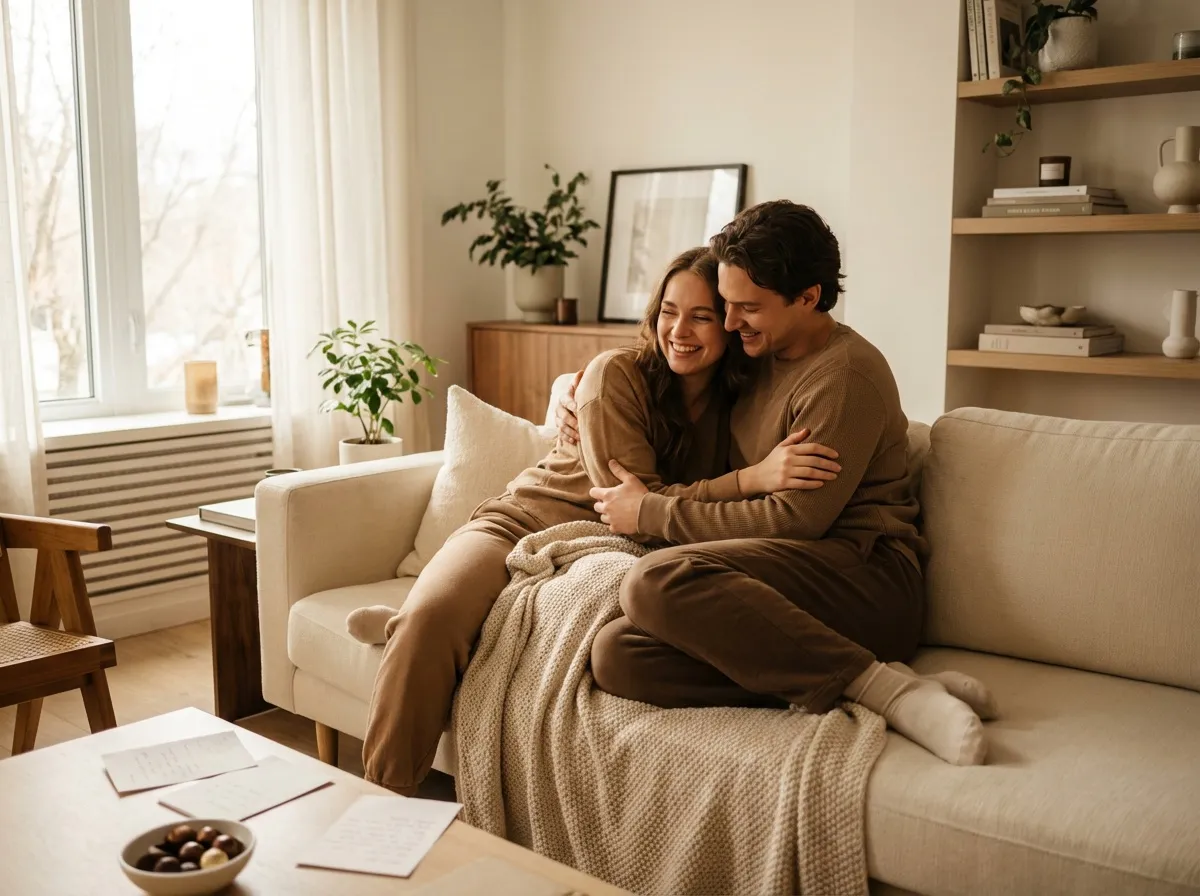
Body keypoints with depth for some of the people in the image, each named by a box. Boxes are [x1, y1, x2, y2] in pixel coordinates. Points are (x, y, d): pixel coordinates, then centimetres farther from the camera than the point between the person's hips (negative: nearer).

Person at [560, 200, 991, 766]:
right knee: (615, 655, -19)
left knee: (658, 581, -32)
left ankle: (877, 685, -24)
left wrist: (651, 513, -5)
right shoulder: (757, 358, 19)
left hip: (863, 579, -8)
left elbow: (795, 519, -13)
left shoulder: (845, 373, -7)